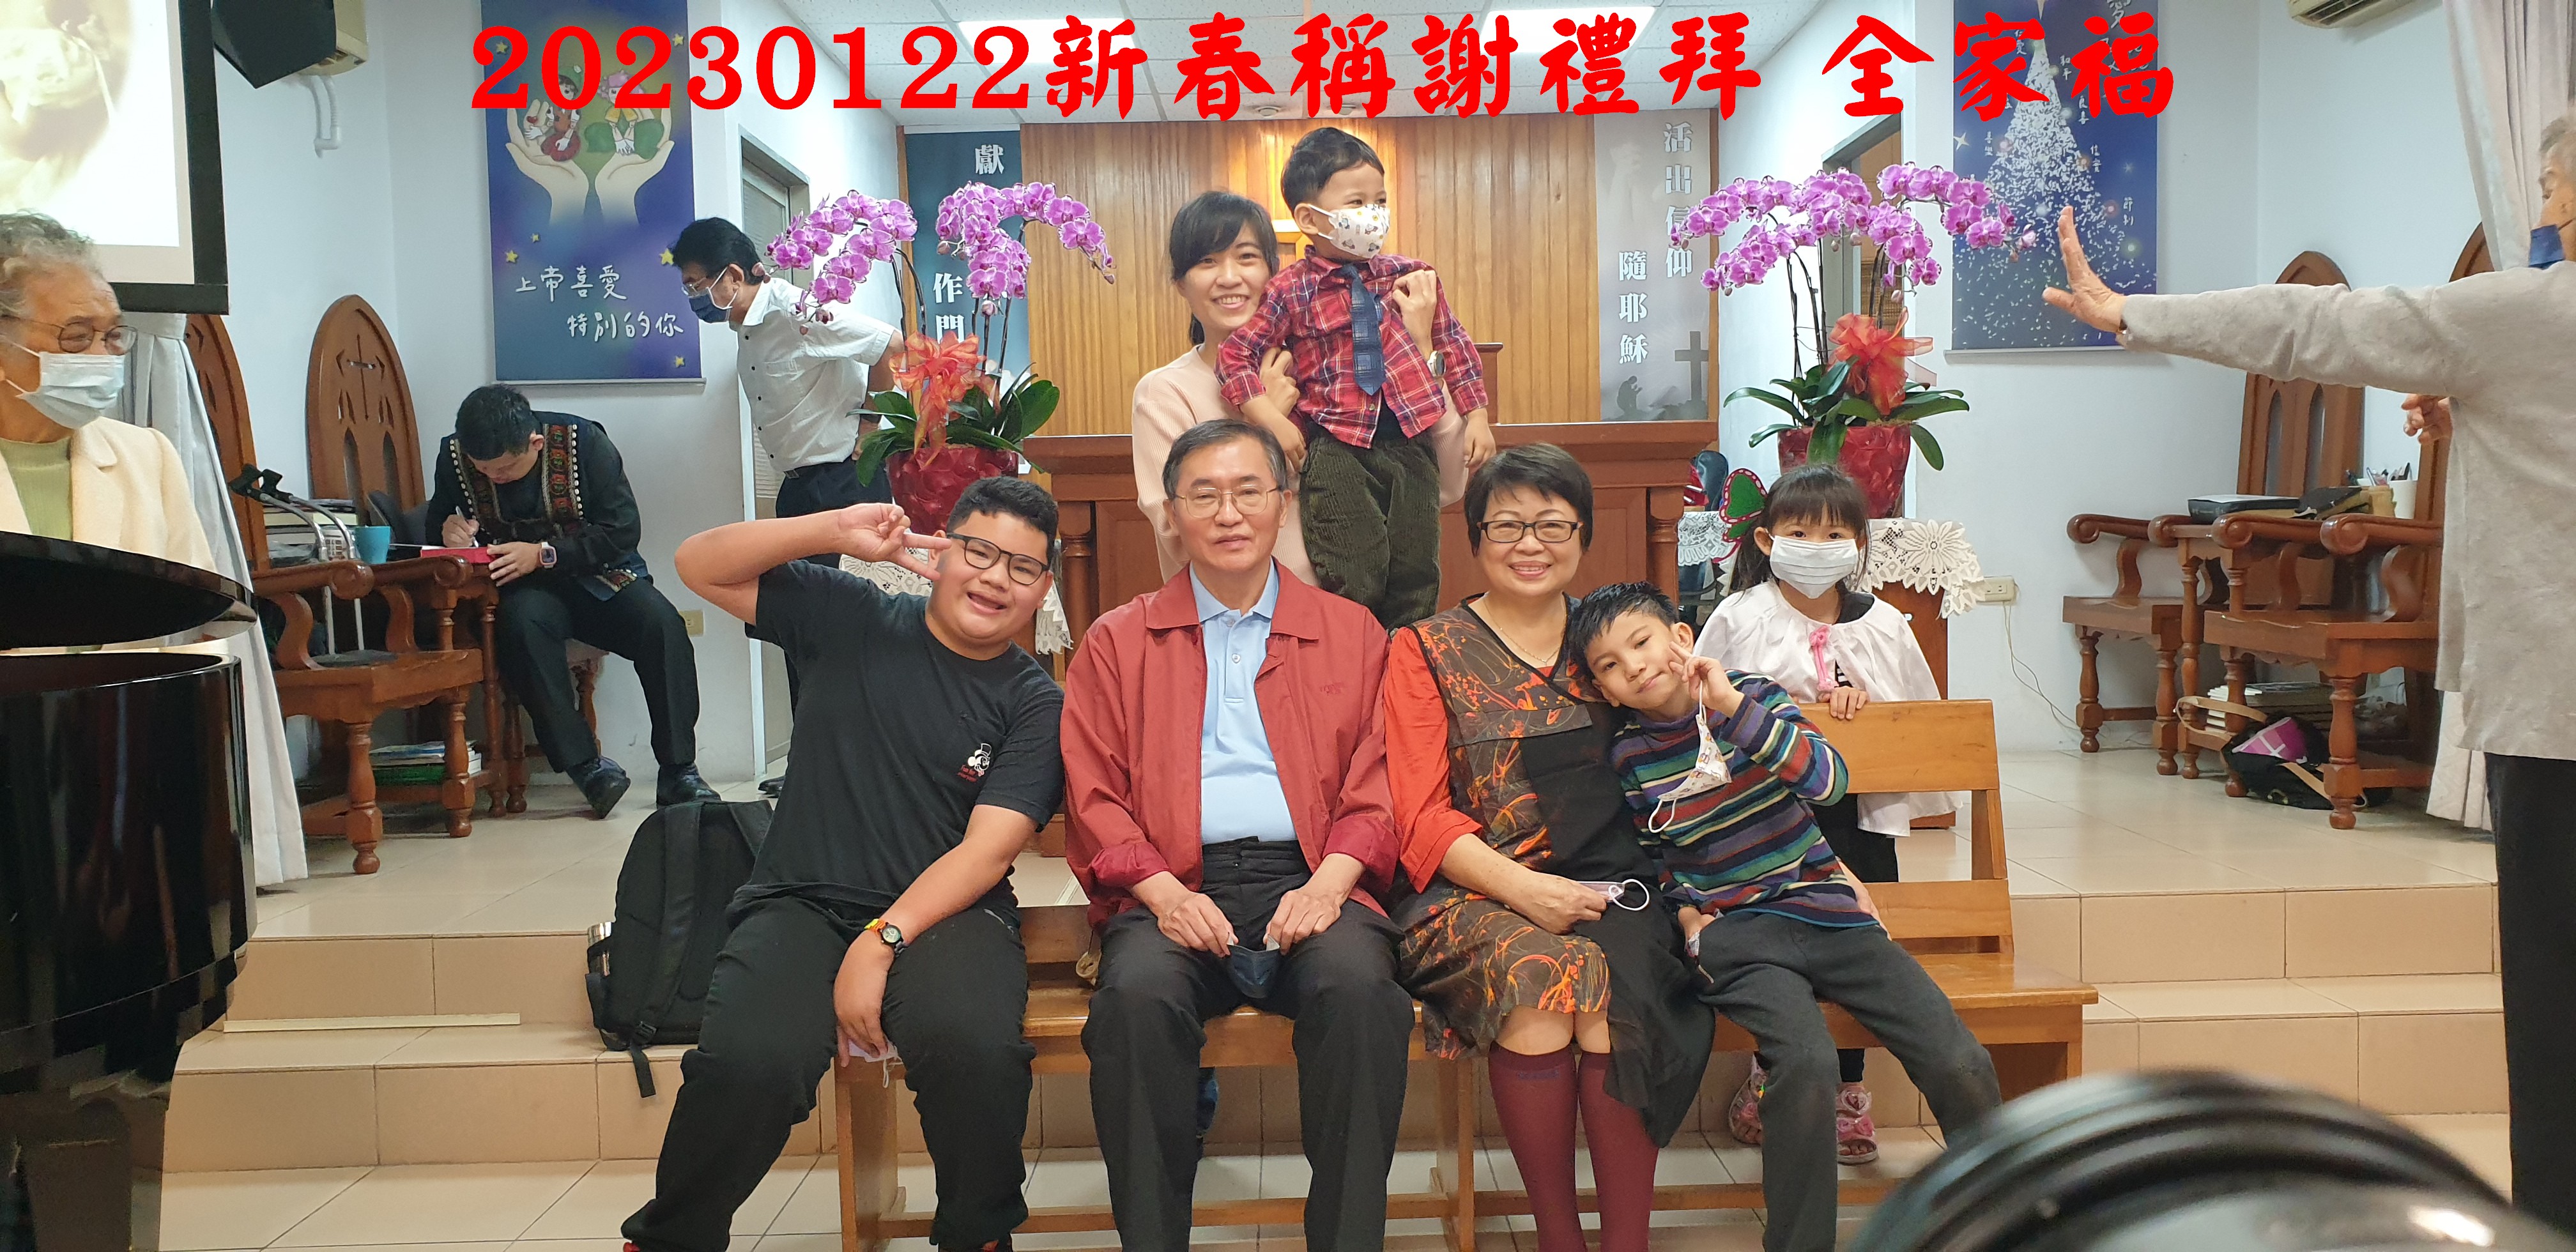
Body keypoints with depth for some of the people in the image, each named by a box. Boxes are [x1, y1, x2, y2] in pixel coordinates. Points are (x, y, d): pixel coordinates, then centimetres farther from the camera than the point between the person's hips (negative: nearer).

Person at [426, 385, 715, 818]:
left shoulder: (584, 441, -13)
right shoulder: (454, 457, -5)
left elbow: (624, 530, -14)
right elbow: (437, 517, 13)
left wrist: (544, 554, -24)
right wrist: (450, 529, -13)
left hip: (599, 574, 0)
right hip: (522, 589, 1)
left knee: (664, 626, -29)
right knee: (522, 623, -36)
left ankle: (678, 771, -22)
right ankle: (585, 765, -32)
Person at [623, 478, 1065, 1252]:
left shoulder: (1035, 704, 5)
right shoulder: (854, 621, 9)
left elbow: (989, 847, -6)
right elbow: (701, 567, 6)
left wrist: (882, 941, -18)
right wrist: (837, 530, -7)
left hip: (944, 912, 0)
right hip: (803, 903, 1)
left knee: (975, 1048, -34)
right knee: (747, 1064, -30)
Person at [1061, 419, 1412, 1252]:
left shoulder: (1351, 633, 18)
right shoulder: (1117, 643, 17)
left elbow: (1378, 785, 9)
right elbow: (1093, 798, 9)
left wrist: (1329, 883, -10)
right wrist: (1161, 892, -9)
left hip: (1312, 882, 0)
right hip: (1175, 890, 0)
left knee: (1360, 983, -32)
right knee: (1138, 991, -32)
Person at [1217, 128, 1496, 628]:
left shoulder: (1410, 277, 7)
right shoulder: (1292, 294, -4)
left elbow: (1455, 343, 16)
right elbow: (1234, 355, -5)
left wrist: (1476, 416, 12)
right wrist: (1277, 425, -12)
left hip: (1411, 442, 4)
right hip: (1336, 451, -4)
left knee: (1416, 580, 10)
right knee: (1354, 587, -2)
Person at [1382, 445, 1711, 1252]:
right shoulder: (1427, 651, 8)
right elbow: (1421, 816, 0)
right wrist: (1522, 887, -15)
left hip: (1611, 887, 2)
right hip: (1481, 893, -2)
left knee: (1617, 991, -30)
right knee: (1541, 980, -32)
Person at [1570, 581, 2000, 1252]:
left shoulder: (1751, 694, 1)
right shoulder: (1630, 757, 3)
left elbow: (1830, 779, -15)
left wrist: (1735, 707, -19)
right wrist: (1685, 909, 2)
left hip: (1824, 909, 2)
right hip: (1736, 934, -2)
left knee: (1964, 1065, -12)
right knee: (1807, 1065, -32)